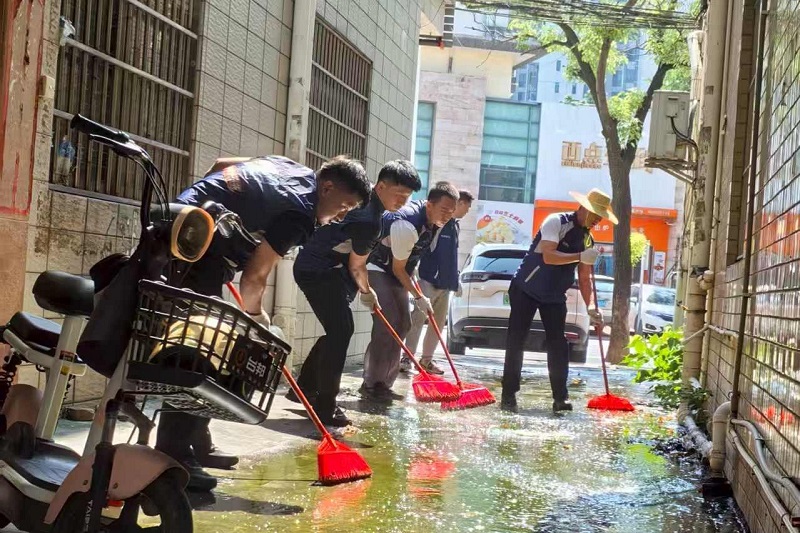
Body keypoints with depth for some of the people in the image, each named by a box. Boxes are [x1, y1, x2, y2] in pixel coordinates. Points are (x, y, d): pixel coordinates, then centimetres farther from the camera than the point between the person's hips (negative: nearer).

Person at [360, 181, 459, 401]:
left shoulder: (434, 220, -7)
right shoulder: (407, 225, -34)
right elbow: (398, 268, -23)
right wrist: (419, 297, -17)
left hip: (395, 270, 9)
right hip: (375, 266, -9)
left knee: (402, 323, 5)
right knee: (388, 322, -19)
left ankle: (383, 384, 11)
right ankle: (371, 385, -12)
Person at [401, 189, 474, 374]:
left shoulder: (455, 225, 16)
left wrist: (455, 280, 23)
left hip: (445, 282, 9)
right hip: (430, 279, -9)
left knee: (439, 322, 11)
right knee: (418, 319, -7)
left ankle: (426, 358, 19)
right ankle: (406, 358, -4)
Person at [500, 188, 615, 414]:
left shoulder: (588, 240, 5)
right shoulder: (556, 222, -16)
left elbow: (584, 277, 6)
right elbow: (548, 256, -28)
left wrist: (590, 307, -6)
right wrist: (580, 256, -35)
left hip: (555, 296, 6)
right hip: (526, 289, -6)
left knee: (558, 346, -3)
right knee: (516, 342, -5)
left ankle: (560, 398, -2)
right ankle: (508, 395, 0)